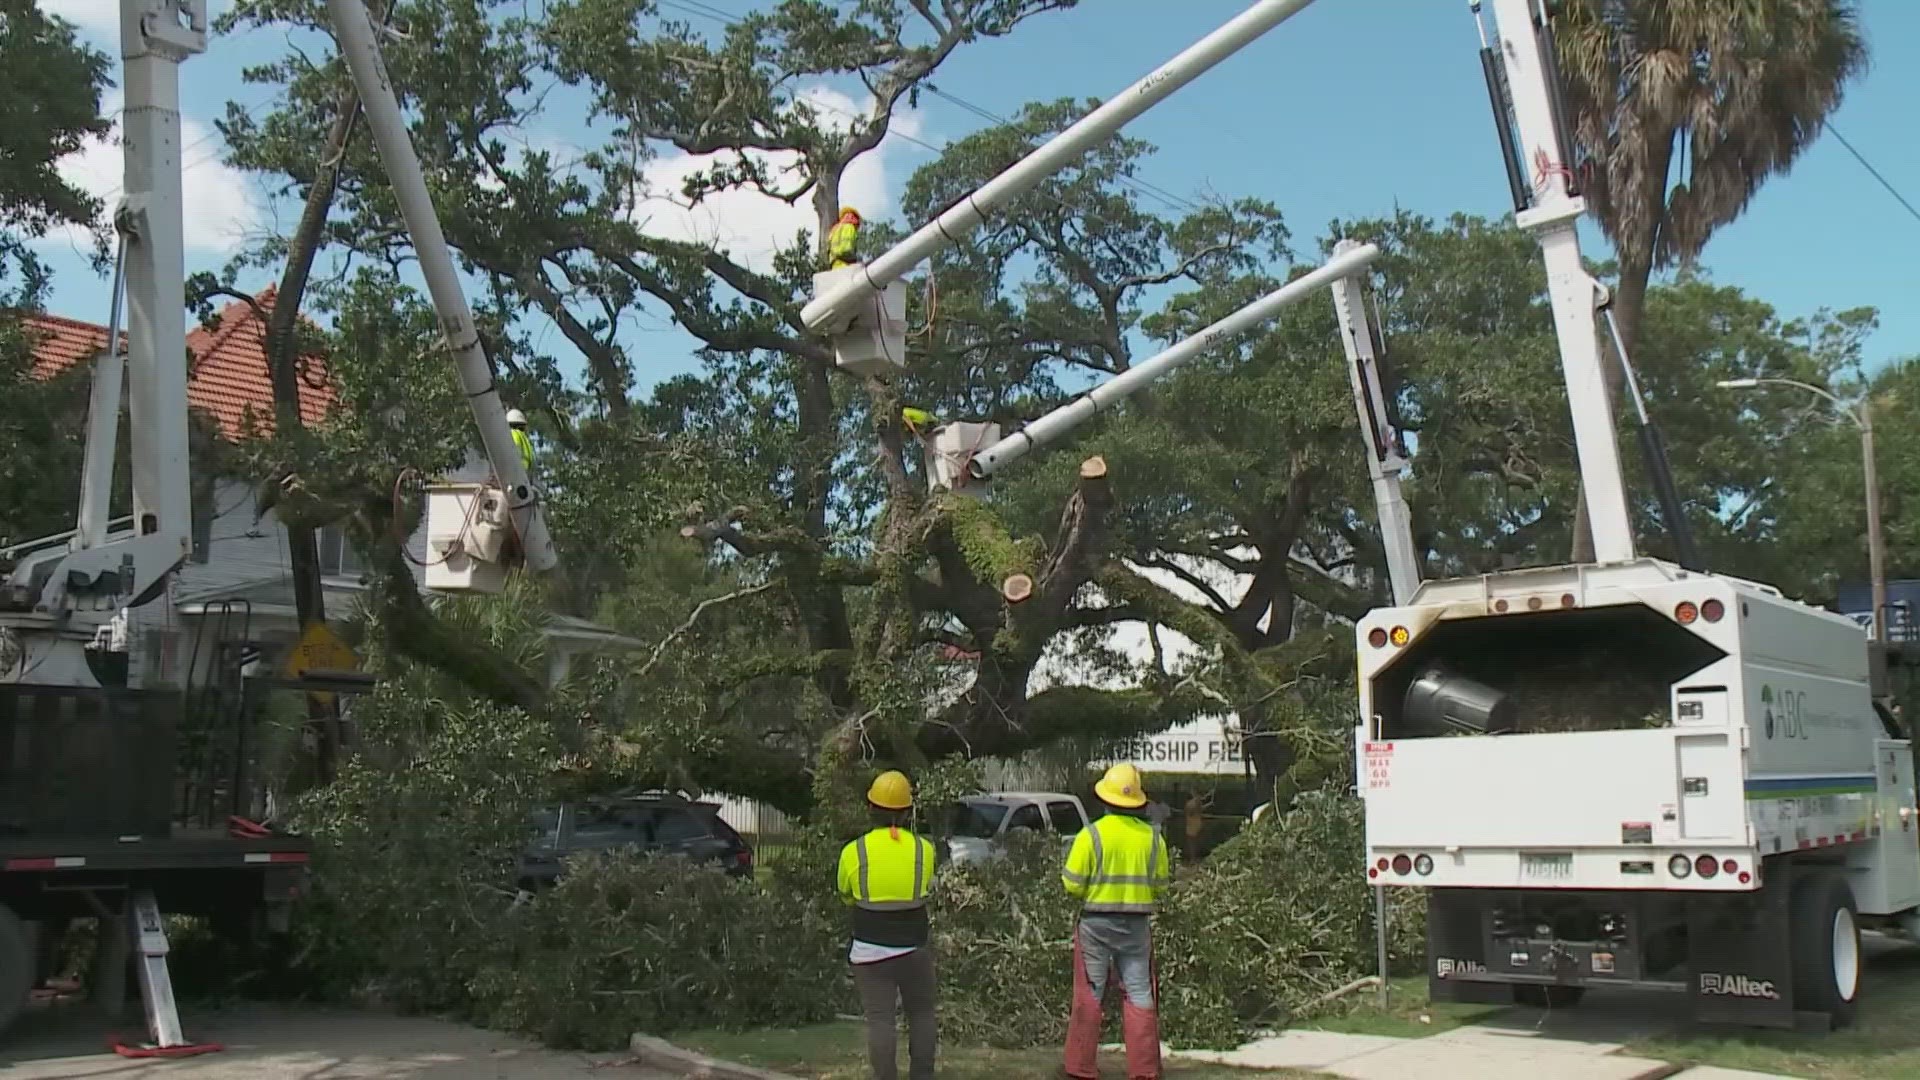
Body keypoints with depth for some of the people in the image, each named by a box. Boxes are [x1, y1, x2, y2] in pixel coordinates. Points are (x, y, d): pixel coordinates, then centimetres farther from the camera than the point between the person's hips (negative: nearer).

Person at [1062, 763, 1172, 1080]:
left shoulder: (1091, 834, -11)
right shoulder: (1152, 836, -1)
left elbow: (1072, 885, -10)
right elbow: (1160, 885, 7)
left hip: (1096, 922, -2)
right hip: (1137, 923, 2)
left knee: (1089, 996, 7)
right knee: (1139, 995, 8)